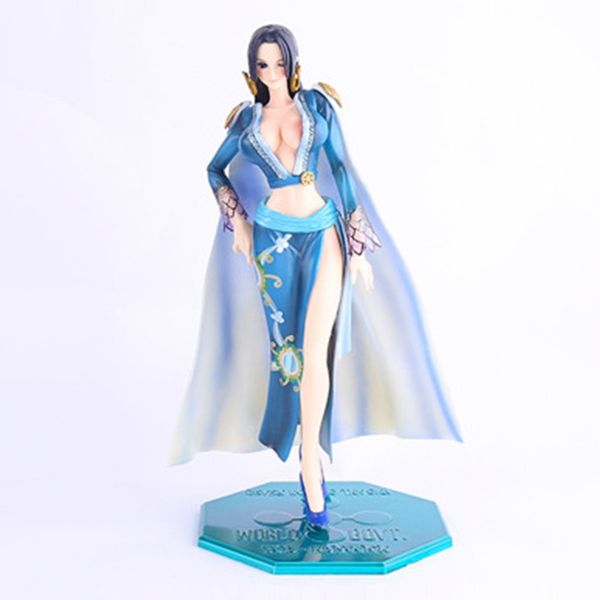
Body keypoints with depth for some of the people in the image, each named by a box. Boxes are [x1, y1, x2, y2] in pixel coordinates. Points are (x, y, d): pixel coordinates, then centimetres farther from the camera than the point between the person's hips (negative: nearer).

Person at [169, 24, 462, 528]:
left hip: (323, 234, -1)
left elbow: (341, 169, 1)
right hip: (273, 238, 1)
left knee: (316, 353, -10)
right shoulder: (248, 118, 8)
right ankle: (312, 459, 19)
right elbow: (216, 169, 19)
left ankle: (311, 462, 2)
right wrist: (236, 219, 2)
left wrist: (358, 244, -3)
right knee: (289, 349, 4)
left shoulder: (318, 104, 3)